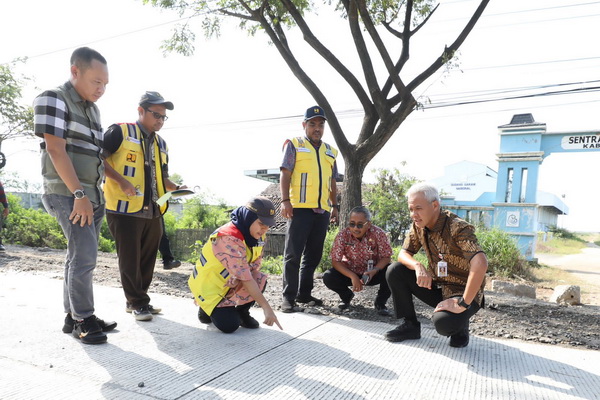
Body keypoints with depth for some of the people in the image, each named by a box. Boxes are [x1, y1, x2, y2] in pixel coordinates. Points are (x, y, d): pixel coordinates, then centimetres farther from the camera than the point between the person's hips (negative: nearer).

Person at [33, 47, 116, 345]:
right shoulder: (54, 100, -7)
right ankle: (83, 319, 2)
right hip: (69, 194, -8)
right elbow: (56, 150, -16)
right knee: (84, 256, -10)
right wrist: (79, 194, -19)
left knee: (81, 256, 11)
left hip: (93, 195, 8)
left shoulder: (92, 108, 16)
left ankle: (73, 316, 20)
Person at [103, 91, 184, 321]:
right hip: (125, 209, -7)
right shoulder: (120, 132, -3)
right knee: (130, 260, 1)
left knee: (147, 259, 12)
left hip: (153, 213, 7)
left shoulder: (161, 144, 18)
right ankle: (137, 303, 14)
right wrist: (121, 180, -18)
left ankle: (137, 301, 26)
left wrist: (176, 188, 5)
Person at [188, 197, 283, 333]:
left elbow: (255, 265, -5)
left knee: (260, 281, -18)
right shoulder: (228, 239, -32)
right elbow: (245, 278, -35)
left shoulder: (256, 234, -6)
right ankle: (207, 309, 11)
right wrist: (267, 308, -35)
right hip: (208, 286, -7)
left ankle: (242, 312, 6)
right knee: (230, 325, -19)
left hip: (230, 283, 7)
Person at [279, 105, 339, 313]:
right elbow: (285, 174, -3)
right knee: (293, 253, -5)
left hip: (322, 210, 6)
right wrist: (285, 201, -13)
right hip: (300, 208, -5)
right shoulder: (294, 145, 5)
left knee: (313, 254, 9)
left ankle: (304, 293, 20)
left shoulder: (330, 152, 19)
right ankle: (289, 297, 0)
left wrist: (335, 205, 17)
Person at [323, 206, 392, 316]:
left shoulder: (378, 234, -21)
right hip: (350, 272, 1)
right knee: (328, 277, -24)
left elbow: (386, 257, -17)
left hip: (373, 273, -1)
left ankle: (380, 302, -1)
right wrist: (352, 276, -30)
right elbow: (335, 261, -17)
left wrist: (374, 271, -36)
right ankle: (347, 296, 12)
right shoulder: (342, 235, -19)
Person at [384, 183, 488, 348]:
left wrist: (462, 304, -34)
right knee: (394, 271, -11)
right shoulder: (418, 226, -4)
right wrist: (418, 266, -24)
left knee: (443, 322, -34)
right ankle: (410, 325, 4)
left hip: (463, 292, -6)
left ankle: (460, 325, 4)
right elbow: (404, 253, 0)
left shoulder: (458, 228, -26)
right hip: (437, 286, 6)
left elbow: (480, 264, -38)